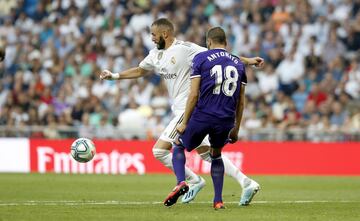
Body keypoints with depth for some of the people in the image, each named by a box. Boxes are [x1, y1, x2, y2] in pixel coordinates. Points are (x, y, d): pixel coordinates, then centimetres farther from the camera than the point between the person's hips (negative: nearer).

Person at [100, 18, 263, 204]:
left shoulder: (185, 49, -13)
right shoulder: (156, 55, 12)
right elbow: (140, 70, 30)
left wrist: (247, 61, -16)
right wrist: (114, 76, 24)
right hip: (181, 110, 9)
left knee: (159, 151, -8)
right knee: (207, 153, 11)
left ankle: (194, 181, 3)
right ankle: (245, 182, 10)